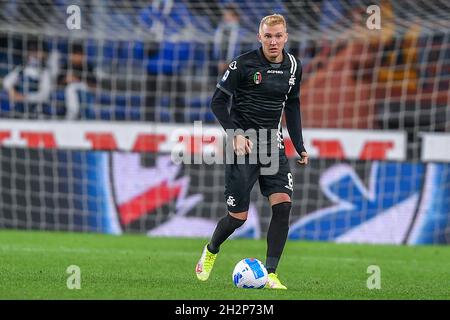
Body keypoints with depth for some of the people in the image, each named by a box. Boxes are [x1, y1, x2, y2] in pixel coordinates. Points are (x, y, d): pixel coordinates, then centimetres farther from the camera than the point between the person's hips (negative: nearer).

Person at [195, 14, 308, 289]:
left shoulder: (293, 67, 5)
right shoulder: (244, 64, -11)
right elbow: (218, 102, -7)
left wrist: (300, 147, 15)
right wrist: (236, 134, -18)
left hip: (273, 145, 4)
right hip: (243, 144, -4)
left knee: (283, 205, -15)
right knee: (239, 217, -3)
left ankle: (270, 274, -10)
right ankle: (211, 251, 29)